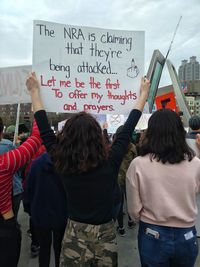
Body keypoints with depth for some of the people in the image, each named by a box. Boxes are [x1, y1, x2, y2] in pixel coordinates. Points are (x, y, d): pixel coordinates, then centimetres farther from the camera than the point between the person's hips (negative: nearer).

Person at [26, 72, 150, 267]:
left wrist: (34, 91, 5)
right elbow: (127, 130, -9)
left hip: (74, 236, 1)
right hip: (105, 236, 0)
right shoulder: (110, 163, -19)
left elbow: (44, 129, -6)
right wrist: (143, 94, 4)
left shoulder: (63, 163, -17)